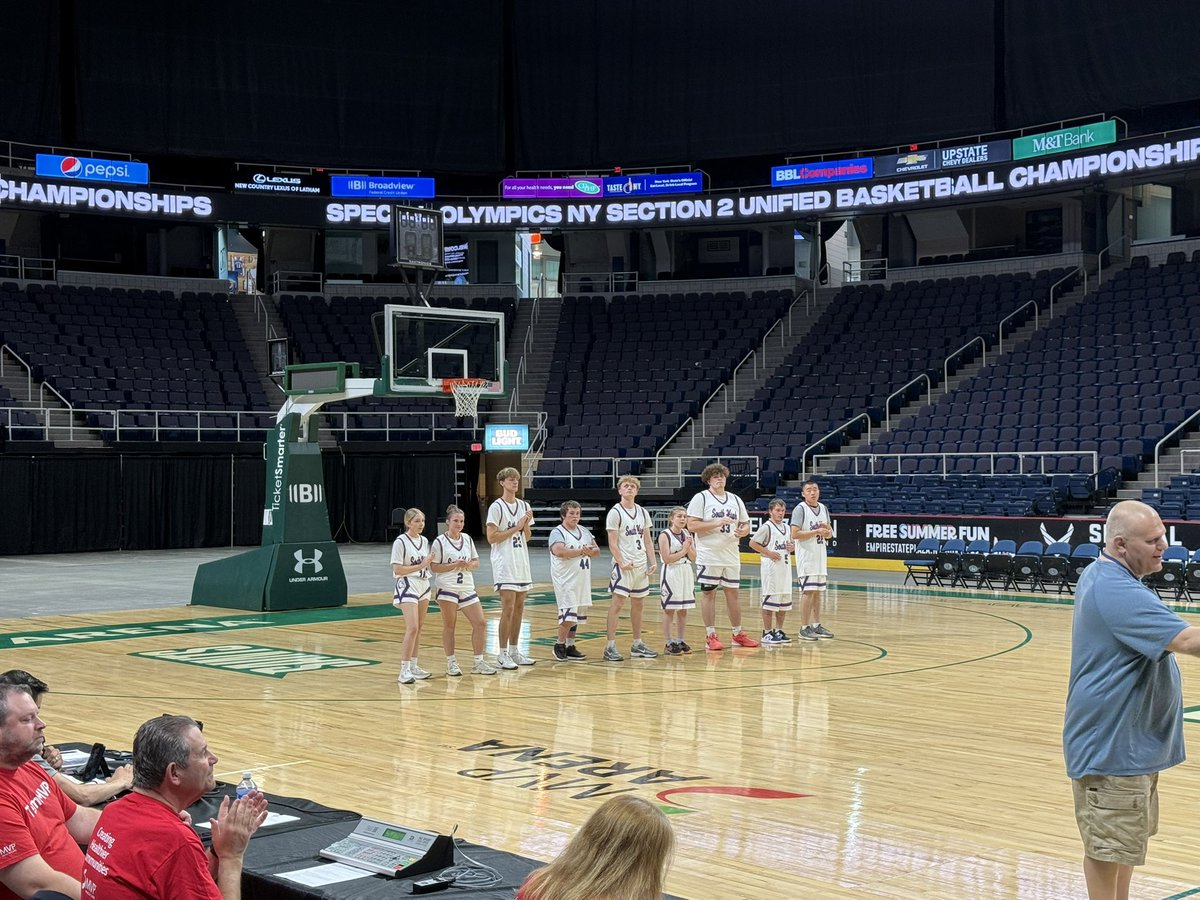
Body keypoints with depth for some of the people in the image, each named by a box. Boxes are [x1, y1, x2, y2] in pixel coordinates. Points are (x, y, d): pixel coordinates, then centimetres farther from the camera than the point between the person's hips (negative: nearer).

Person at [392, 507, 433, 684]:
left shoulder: (424, 541, 10)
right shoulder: (401, 542, -12)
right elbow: (397, 570, -16)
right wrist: (420, 566, -19)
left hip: (423, 586, 8)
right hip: (407, 587, -7)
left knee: (419, 628, 11)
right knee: (412, 628, -16)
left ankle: (413, 666, 20)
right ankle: (404, 671, -14)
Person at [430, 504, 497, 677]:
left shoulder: (467, 539, 10)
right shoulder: (440, 542, -6)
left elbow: (476, 562, 16)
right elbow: (433, 567, -9)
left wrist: (470, 565, -6)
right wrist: (454, 565, -18)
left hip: (467, 588, 5)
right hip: (447, 589, -5)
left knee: (480, 624, 0)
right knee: (449, 626, 2)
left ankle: (479, 663, 8)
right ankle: (451, 663, 12)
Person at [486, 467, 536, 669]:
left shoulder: (524, 506, 11)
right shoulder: (497, 507, -8)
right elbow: (491, 537, -14)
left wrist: (526, 525, -5)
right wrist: (516, 528, -15)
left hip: (521, 562, 7)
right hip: (504, 563, -7)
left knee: (519, 608, 9)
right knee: (508, 608, -9)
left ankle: (514, 652, 17)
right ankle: (502, 655, -4)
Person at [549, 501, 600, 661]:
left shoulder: (584, 531, 15)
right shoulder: (557, 532, -8)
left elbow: (597, 551, 14)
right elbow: (559, 551, -25)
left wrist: (590, 551, -11)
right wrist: (581, 551, -15)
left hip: (582, 580, 7)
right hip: (565, 580, -7)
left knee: (576, 615, 10)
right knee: (568, 615, -14)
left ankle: (570, 647, 17)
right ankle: (559, 645, 2)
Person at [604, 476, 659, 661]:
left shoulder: (643, 513, 11)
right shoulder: (615, 513, -7)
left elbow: (647, 540, 14)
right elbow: (612, 543, -10)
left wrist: (653, 562, 4)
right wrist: (621, 563, -20)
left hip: (641, 565, 6)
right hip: (624, 566, -6)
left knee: (638, 604, 12)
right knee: (618, 603, -9)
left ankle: (637, 644, 20)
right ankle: (610, 646, -8)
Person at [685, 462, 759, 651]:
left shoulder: (735, 500, 12)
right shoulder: (701, 498, -5)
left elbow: (746, 524, 16)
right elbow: (692, 525, -13)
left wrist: (742, 531, -7)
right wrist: (717, 523, -21)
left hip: (731, 556, 5)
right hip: (709, 556, -5)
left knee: (732, 593, 10)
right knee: (708, 593, 0)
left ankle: (738, 634, 20)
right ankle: (710, 636, 6)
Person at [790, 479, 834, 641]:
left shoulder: (823, 509, 11)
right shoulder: (800, 509, -10)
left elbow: (829, 534, 16)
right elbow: (795, 534, -18)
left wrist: (827, 530, -7)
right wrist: (817, 532, -20)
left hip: (820, 556, 7)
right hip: (806, 557, -7)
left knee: (817, 592, 10)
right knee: (808, 592, -8)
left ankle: (817, 625, 16)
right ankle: (804, 628, -4)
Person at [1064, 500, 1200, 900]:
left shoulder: (1101, 576, 9)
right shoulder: (1118, 592, -25)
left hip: (1129, 741, 11)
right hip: (1111, 744, -11)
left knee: (1126, 841, 20)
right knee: (1108, 846, 0)